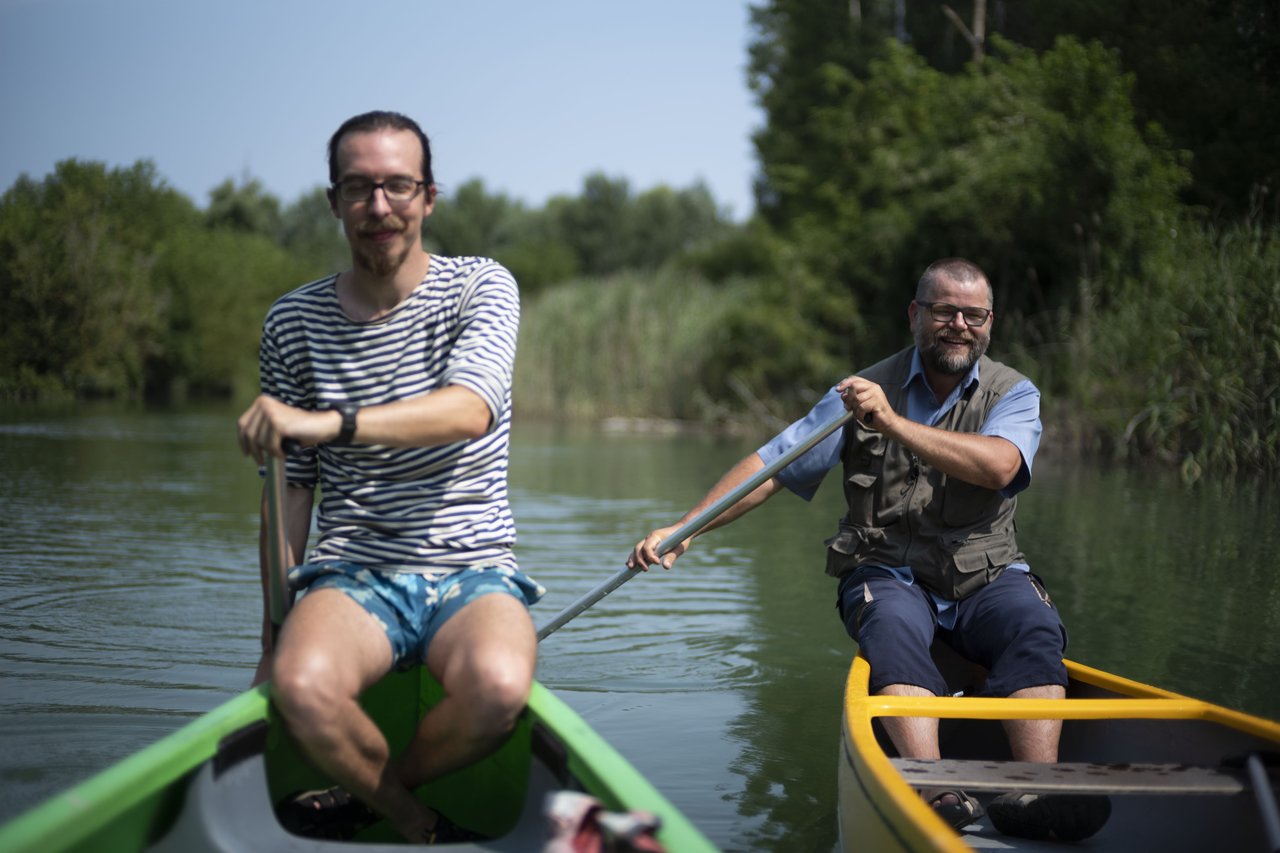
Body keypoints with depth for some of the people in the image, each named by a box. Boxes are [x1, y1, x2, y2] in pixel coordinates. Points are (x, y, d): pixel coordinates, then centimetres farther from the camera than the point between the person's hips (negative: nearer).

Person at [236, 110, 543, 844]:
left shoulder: (481, 287, -1)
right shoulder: (294, 322, 7)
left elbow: (469, 412, -21)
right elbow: (292, 487, 11)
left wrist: (330, 422, -36)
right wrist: (272, 635, 7)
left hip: (473, 572, -1)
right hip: (352, 573, 1)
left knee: (498, 685, -35)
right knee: (302, 684, -34)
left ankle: (368, 795, -4)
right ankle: (426, 829, -7)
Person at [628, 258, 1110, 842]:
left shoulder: (1013, 394, 3)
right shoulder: (863, 392, 3)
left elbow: (998, 467, -20)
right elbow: (770, 467, 3)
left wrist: (894, 424, -28)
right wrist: (682, 530, -8)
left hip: (984, 578, 1)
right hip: (888, 574, -1)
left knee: (1035, 629, -31)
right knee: (893, 629, -34)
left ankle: (1035, 793, -46)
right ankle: (934, 792, -51)